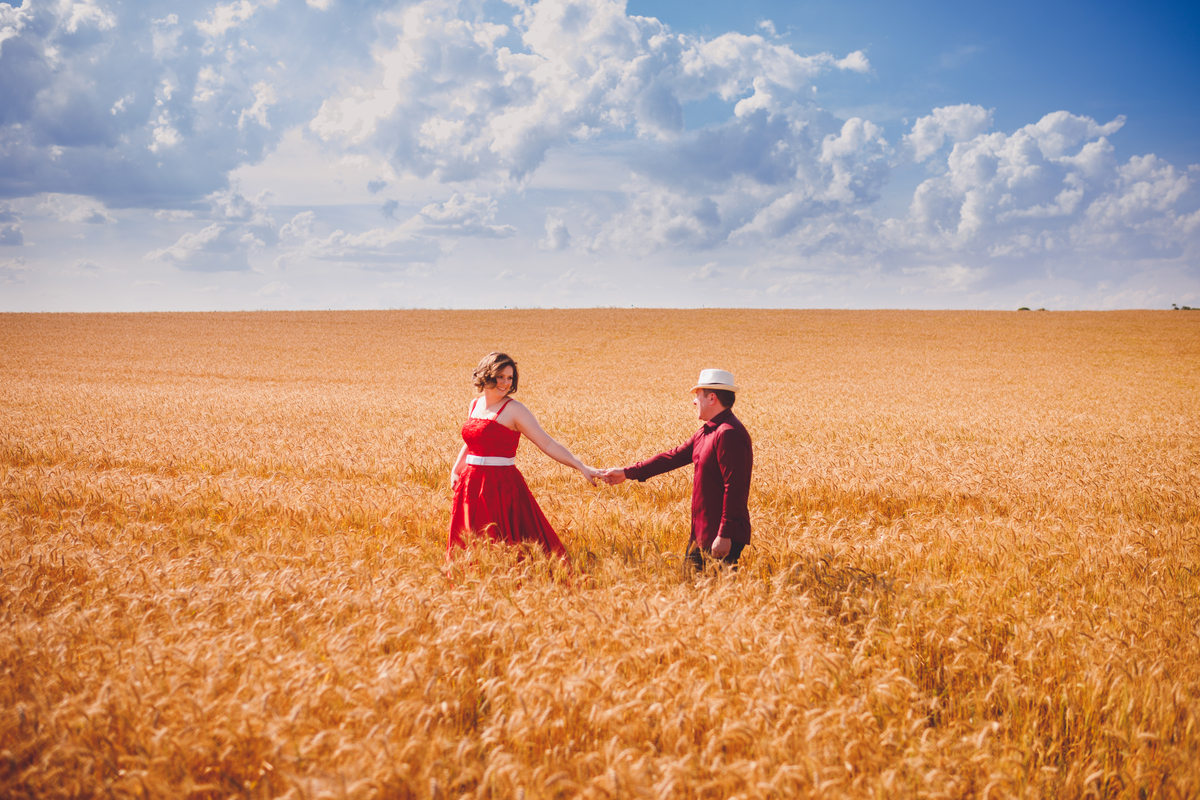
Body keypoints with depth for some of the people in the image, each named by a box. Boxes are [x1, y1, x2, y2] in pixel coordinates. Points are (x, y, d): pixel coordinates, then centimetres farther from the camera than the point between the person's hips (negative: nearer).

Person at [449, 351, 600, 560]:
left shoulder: (513, 409, -7)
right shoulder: (475, 405, 11)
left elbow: (547, 443, -11)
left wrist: (582, 467, -18)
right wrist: (455, 469, 11)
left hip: (501, 486, -6)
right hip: (470, 485, 6)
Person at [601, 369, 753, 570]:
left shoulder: (729, 434, -19)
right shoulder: (706, 432, 14)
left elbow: (734, 488, -23)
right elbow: (674, 457, 18)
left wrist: (725, 535, -24)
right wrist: (627, 473, 18)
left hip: (722, 536, -10)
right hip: (702, 532, 10)